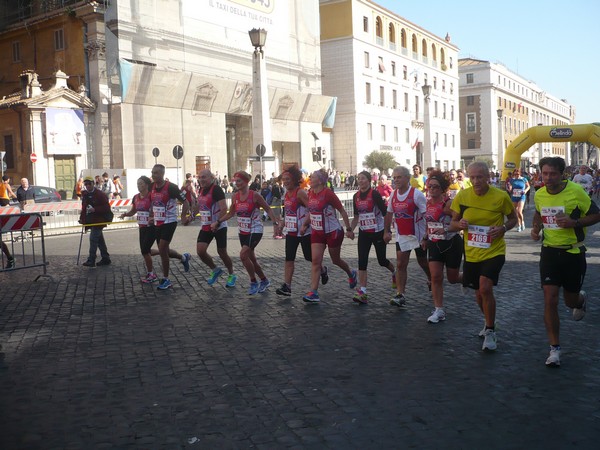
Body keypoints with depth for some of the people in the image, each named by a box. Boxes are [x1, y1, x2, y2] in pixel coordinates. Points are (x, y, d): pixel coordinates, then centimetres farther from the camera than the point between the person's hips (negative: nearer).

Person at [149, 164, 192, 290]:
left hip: (169, 223, -7)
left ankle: (165, 280, 2)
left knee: (162, 250, -11)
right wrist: (151, 216, 16)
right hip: (157, 223, 7)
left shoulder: (171, 187, -16)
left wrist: (183, 217, -19)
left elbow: (185, 202, -10)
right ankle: (184, 257, 39)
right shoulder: (152, 187, 5)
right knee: (164, 250, 12)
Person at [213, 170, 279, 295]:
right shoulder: (235, 196, 3)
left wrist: (275, 222, -19)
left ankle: (254, 282, -2)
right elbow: (231, 213, 16)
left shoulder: (254, 195, -14)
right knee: (251, 258, 12)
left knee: (243, 255, -19)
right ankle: (264, 281, 32)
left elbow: (268, 209, -8)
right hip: (242, 231, 7)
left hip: (255, 230, -7)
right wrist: (218, 222, 11)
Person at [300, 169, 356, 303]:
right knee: (315, 261, -6)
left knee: (336, 260, 12)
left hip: (333, 232, -5)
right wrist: (304, 224, 6)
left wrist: (349, 229, -10)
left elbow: (342, 211, -12)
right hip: (317, 232, 5)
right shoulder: (310, 193, 1)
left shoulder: (328, 193, -19)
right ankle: (313, 293, -8)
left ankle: (351, 274, 44)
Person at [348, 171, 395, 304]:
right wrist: (350, 230, 5)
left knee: (382, 260, 8)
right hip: (364, 233, 5)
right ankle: (362, 292, -7)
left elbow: (385, 213, -14)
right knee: (362, 261, -6)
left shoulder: (375, 194, -14)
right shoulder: (356, 196, 5)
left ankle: (395, 273, 42)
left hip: (378, 232, -5)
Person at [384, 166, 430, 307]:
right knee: (400, 265, -4)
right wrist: (386, 231, 8)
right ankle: (400, 295, -4)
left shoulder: (417, 194, -16)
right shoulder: (393, 195, 2)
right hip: (402, 236, 4)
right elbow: (389, 214, 14)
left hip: (418, 235, -4)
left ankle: (431, 282, 42)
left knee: (423, 262, 13)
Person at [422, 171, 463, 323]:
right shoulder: (428, 203, 1)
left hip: (451, 244, -5)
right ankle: (439, 311, 3)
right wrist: (427, 236, 16)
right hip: (434, 244, 5)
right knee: (436, 277, -4)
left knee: (453, 278, 10)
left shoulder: (448, 203, -18)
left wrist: (447, 230, -33)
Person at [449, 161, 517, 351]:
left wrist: (503, 228, -17)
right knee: (479, 292, 15)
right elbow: (452, 224, 5)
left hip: (494, 251, -4)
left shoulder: (501, 196, -11)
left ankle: (490, 332, -3)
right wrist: (459, 224, -18)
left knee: (485, 288, -21)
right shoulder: (461, 197, -5)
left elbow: (513, 218, 4)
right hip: (471, 253, 4)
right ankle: (489, 323, 43)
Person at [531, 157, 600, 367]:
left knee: (571, 300, 10)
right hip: (550, 251, 2)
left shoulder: (576, 191, -14)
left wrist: (574, 222, -23)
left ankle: (581, 299, 51)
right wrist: (536, 227, 2)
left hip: (573, 252, -2)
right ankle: (554, 348, 4)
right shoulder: (539, 194, 0)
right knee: (550, 300, -7)